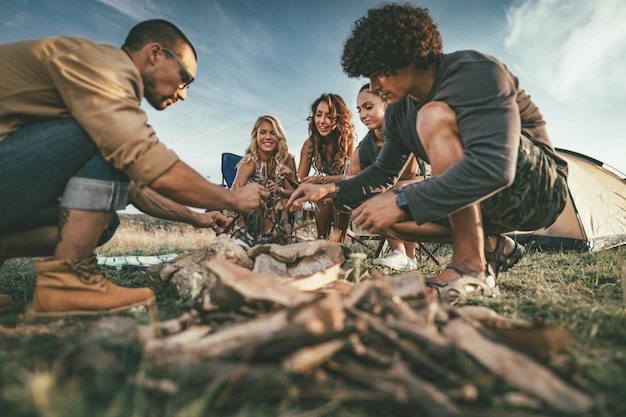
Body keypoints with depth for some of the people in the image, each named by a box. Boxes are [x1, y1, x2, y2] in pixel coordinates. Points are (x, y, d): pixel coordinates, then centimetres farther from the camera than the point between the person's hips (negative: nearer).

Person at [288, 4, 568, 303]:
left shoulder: (474, 72, -22)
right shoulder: (398, 113, 2)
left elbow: (493, 166, -36)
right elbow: (383, 173, 15)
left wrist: (402, 203, -35)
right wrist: (331, 190, -1)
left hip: (540, 187, -7)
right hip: (477, 196, 8)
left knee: (435, 116, -29)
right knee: (382, 214, -3)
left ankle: (472, 268, -27)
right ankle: (493, 246, 3)